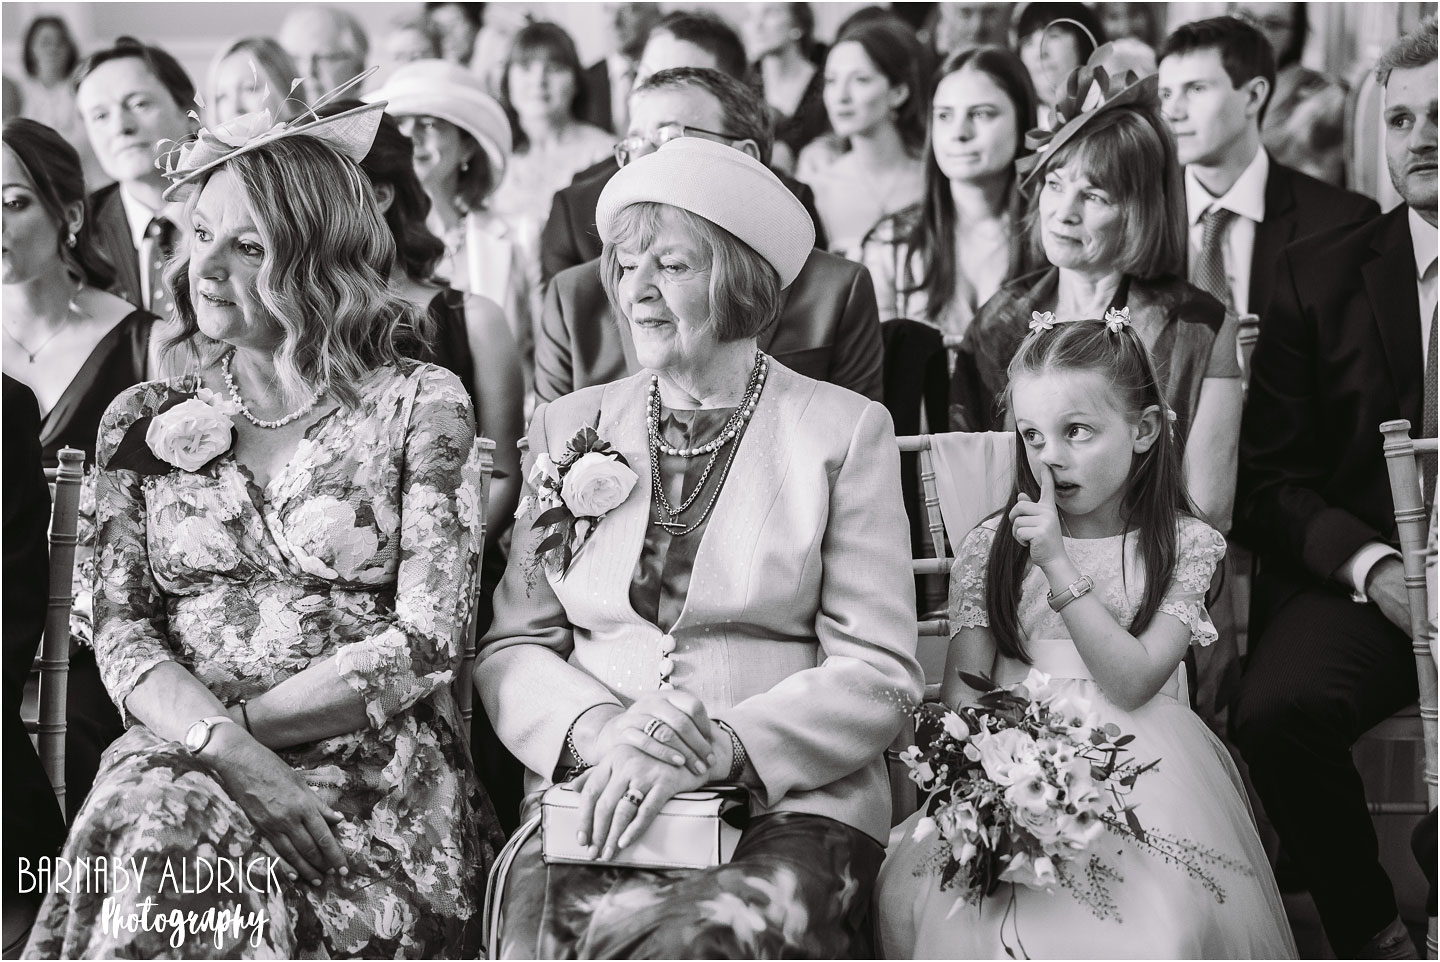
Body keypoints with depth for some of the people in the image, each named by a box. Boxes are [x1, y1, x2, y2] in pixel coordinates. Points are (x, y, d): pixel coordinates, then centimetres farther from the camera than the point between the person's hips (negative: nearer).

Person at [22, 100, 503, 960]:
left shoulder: (420, 406, 3)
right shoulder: (145, 419, 13)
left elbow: (426, 645, -3)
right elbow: (120, 631, 4)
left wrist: (244, 721, -8)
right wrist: (224, 747, -15)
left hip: (376, 769, -3)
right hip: (179, 754, 3)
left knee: (171, 838, -32)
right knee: (146, 817, -32)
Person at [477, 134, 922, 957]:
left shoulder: (844, 430, 8)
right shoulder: (569, 428, 17)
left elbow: (880, 673, 1)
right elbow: (512, 644, 12)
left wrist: (718, 751, -14)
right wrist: (600, 730, -10)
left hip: (790, 804, -2)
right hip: (594, 806, 2)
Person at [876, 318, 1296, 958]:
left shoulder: (1184, 546, 6)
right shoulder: (989, 547, 11)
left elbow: (1131, 682, -6)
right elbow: (963, 691, 6)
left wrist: (1058, 565, -12)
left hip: (1133, 772, -2)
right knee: (910, 894, -29)